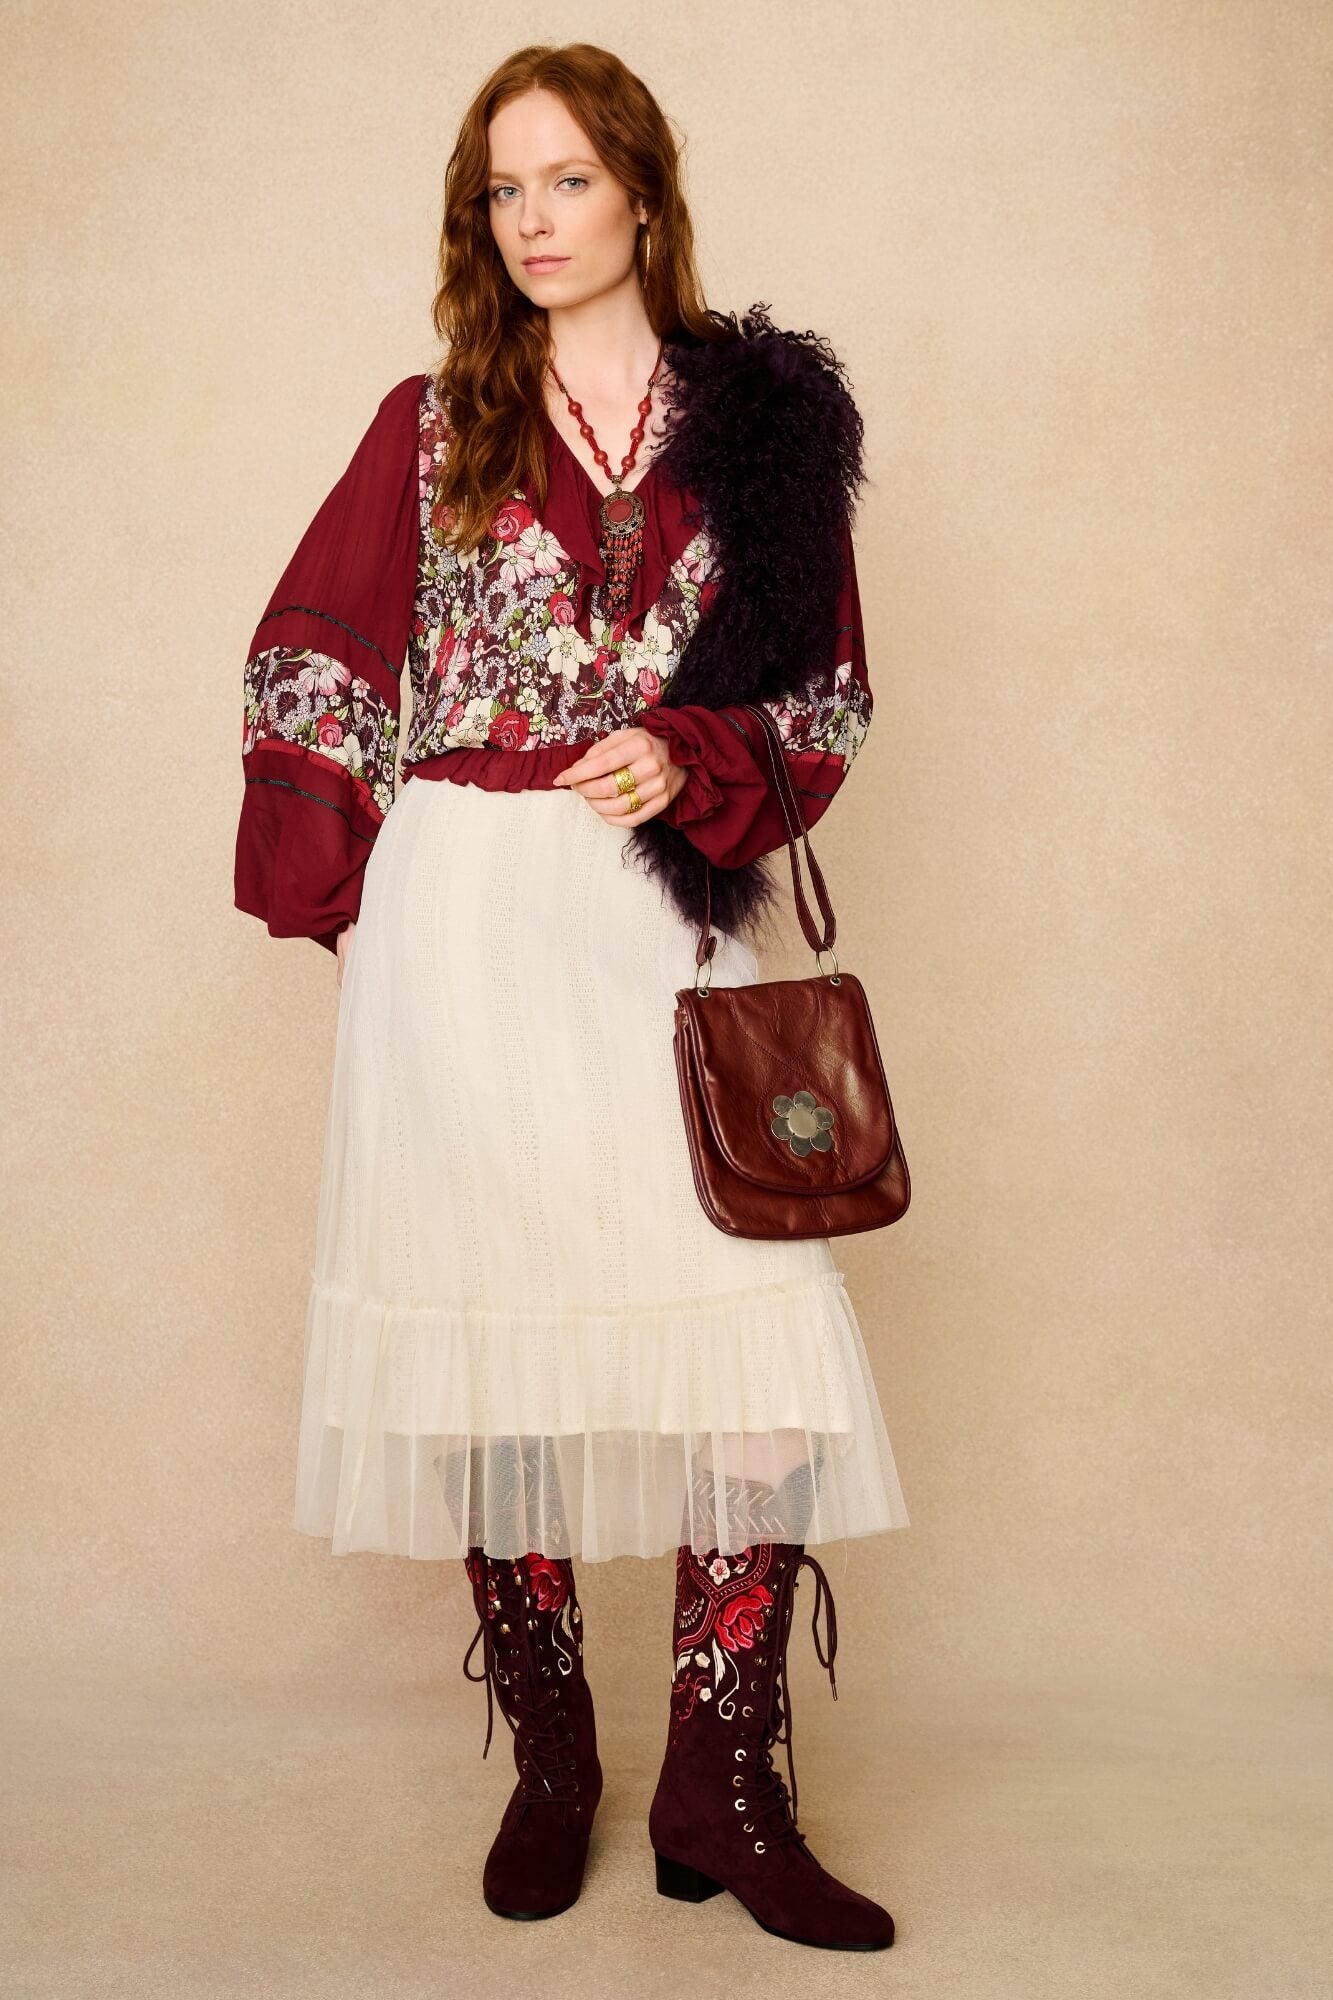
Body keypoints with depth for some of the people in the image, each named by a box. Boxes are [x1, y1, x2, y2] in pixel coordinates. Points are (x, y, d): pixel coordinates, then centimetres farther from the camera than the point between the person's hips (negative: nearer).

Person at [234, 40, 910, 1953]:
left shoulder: (761, 415, 8)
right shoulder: (434, 425, 9)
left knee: (763, 1330, -10)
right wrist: (359, 895, 4)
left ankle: (721, 1789, 5)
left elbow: (827, 695, 9)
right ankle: (549, 1759, 20)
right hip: (461, 924, 1)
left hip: (664, 918, 0)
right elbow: (306, 671, 11)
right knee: (492, 1322, 4)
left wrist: (688, 763, -9)